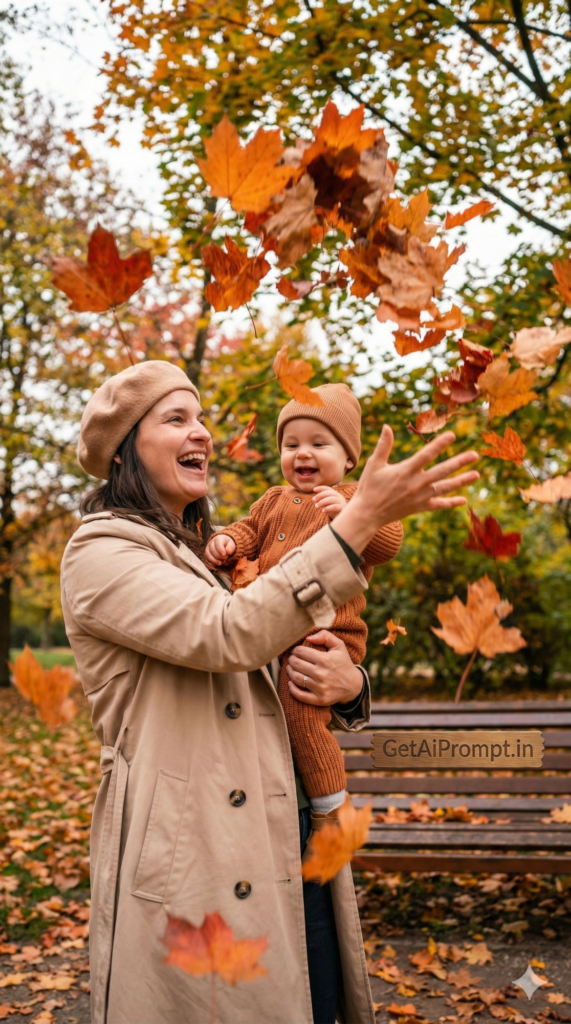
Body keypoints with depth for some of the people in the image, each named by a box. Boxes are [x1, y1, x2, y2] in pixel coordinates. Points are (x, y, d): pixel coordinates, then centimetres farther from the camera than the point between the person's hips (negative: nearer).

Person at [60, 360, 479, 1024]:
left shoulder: (197, 557, 20)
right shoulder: (100, 553, -7)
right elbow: (227, 635, -23)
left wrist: (347, 683, -2)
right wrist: (361, 519, -25)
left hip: (288, 852, 8)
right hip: (192, 867, -8)